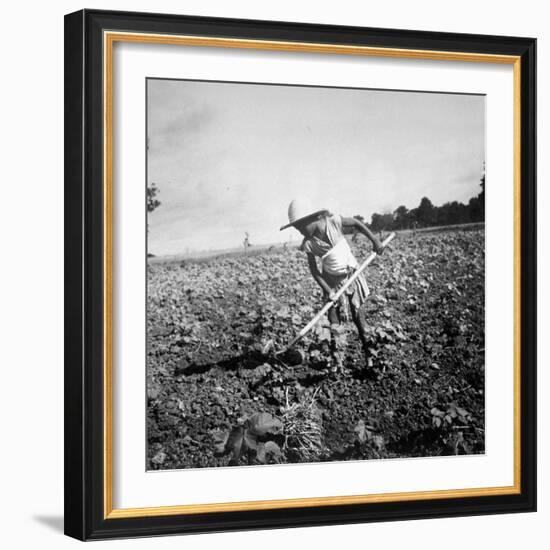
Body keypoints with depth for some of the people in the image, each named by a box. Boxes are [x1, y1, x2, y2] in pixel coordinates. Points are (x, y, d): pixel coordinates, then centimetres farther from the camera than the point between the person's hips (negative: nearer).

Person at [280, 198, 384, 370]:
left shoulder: (333, 222, -19)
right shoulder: (308, 244, -15)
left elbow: (356, 223, -3)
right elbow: (314, 270, -10)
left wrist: (374, 240, -5)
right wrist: (327, 290, -17)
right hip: (332, 282, 1)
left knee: (360, 319, 4)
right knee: (334, 322, -3)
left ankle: (369, 356, 18)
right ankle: (337, 362, 6)